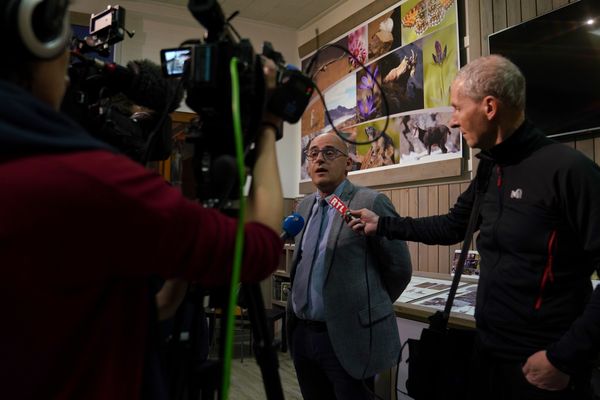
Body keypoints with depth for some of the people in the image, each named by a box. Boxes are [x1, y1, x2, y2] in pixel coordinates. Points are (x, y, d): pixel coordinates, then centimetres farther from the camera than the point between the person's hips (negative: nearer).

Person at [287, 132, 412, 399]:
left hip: (348, 337, -6)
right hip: (301, 334, 6)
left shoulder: (370, 202, -11)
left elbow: (399, 268, -6)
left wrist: (367, 308, 5)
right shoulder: (304, 206, 10)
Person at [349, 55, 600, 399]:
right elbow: (453, 227, 18)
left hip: (540, 364, -8)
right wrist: (382, 224, 15)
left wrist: (564, 358, -20)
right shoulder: (490, 172, 7)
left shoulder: (567, 169, -20)